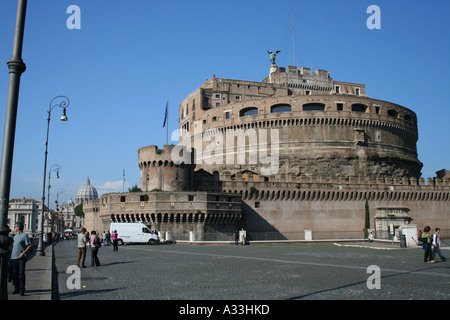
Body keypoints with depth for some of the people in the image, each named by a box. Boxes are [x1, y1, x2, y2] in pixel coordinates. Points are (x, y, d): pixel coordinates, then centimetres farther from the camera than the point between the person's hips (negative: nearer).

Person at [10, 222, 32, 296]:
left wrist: (23, 253, -18)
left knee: (21, 274, -6)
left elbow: (29, 246, -10)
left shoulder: (24, 235, -6)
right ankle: (16, 289, 16)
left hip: (21, 258, -7)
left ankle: (22, 289, -2)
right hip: (14, 257, 7)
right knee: (14, 274, 8)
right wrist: (11, 254, 16)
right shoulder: (15, 236, 17)